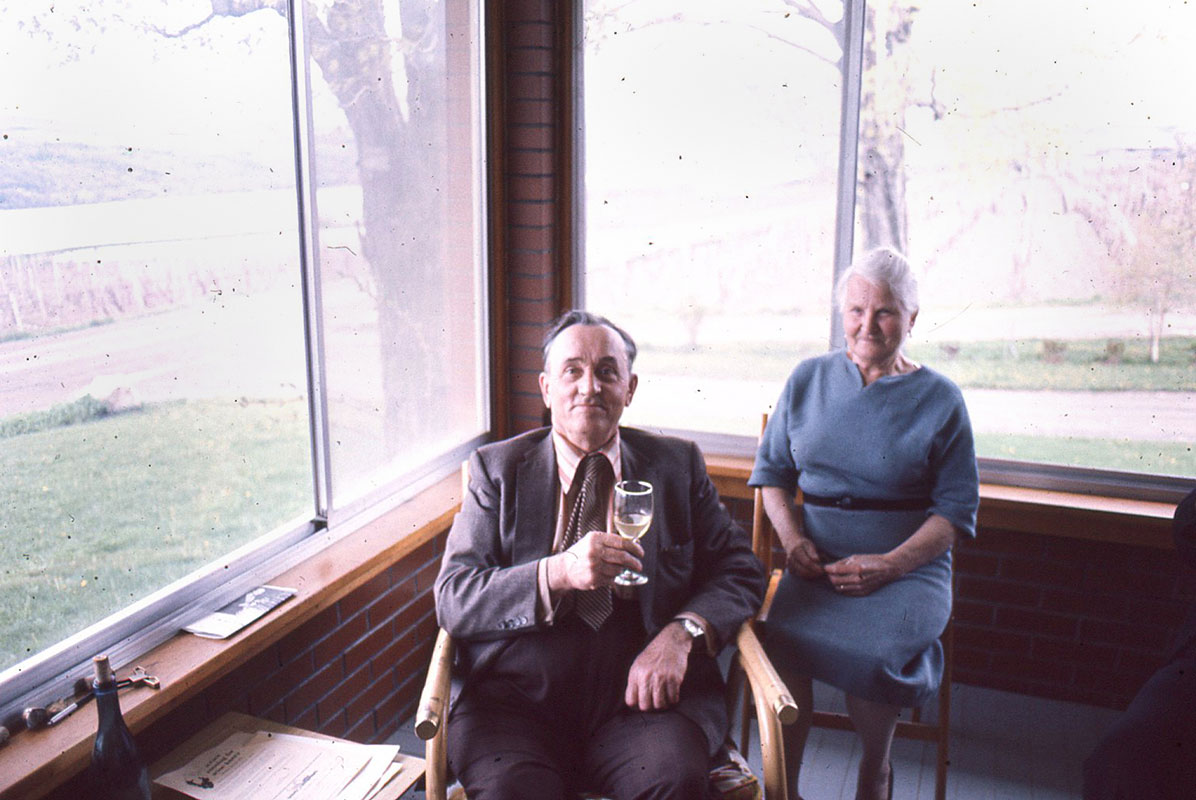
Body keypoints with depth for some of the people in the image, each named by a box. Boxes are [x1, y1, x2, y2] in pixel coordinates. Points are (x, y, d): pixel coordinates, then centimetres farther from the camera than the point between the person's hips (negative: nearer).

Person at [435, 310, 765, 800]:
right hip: (516, 697, 0)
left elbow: (740, 570, 11)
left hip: (639, 694, 1)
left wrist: (682, 633, -10)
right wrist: (558, 573, -17)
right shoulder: (497, 468, 9)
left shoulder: (677, 464, 14)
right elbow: (453, 599, 0)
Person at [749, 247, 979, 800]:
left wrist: (889, 564, -14)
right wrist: (792, 539, -2)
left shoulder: (939, 399, 4)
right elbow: (772, 470, 16)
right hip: (818, 561, 2)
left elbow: (956, 509, 1)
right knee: (782, 637, -30)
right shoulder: (808, 380, 12)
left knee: (871, 650, -32)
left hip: (909, 564, -1)